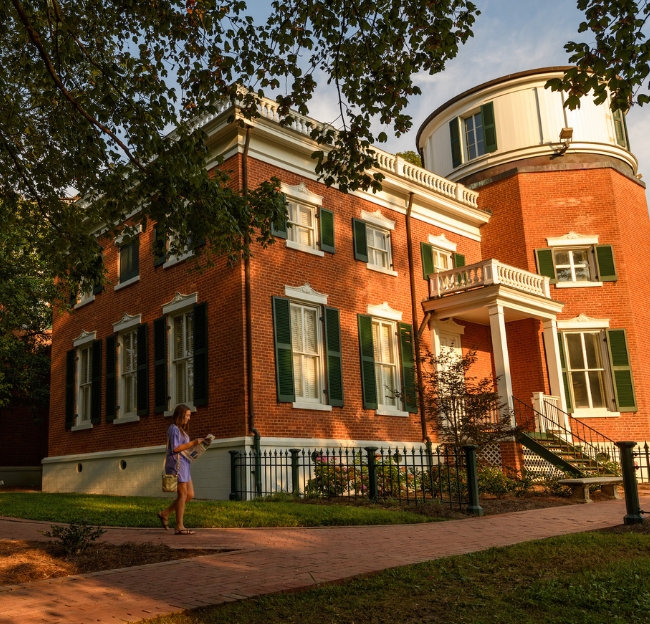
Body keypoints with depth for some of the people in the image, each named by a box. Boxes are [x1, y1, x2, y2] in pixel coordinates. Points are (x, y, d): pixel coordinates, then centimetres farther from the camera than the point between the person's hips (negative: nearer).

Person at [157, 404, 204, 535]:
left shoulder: (181, 429, 21)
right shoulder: (174, 429, -11)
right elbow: (175, 448, -18)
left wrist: (194, 444, 6)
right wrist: (192, 443, -16)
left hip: (184, 465, 10)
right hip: (176, 464, -10)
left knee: (190, 494, 9)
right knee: (183, 495, -6)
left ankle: (165, 514, 17)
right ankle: (179, 527, 1)